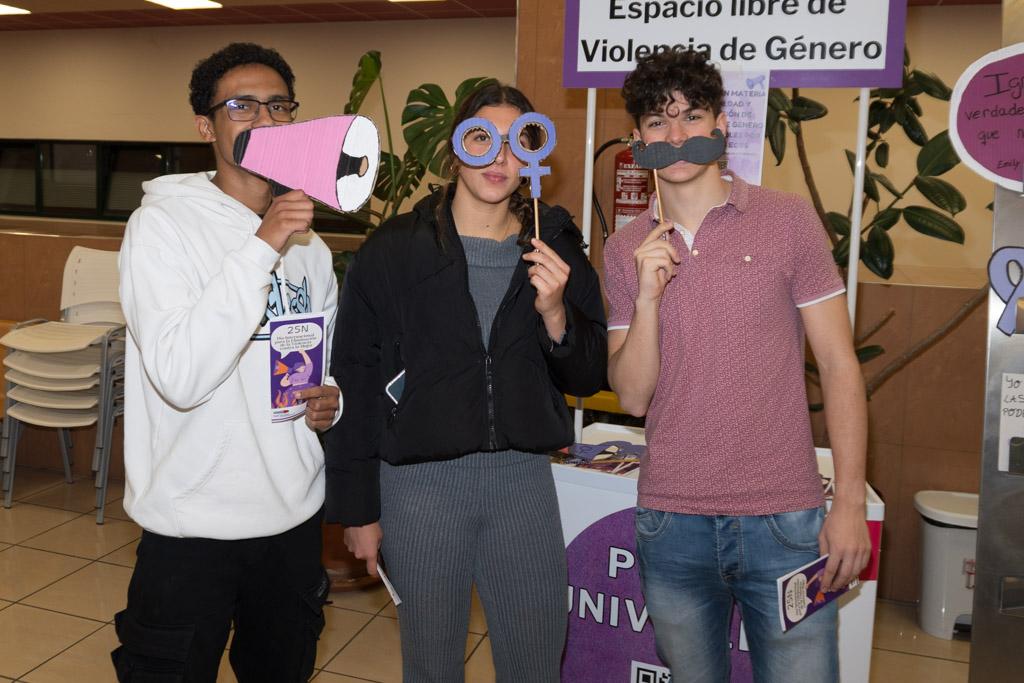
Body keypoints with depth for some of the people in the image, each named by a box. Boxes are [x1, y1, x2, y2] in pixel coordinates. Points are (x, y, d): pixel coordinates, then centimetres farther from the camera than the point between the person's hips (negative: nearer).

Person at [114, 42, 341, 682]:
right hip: (192, 526, -5)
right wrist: (261, 247, -28)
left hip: (295, 515, 6)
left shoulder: (307, 242, 7)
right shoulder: (163, 223, -12)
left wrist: (332, 399, -3)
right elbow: (179, 377, -26)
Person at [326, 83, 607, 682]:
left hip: (523, 478, 2)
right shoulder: (395, 251, -5)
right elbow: (355, 383, -2)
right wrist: (358, 508, -2)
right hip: (420, 480, -2)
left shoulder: (554, 250, 3)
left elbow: (587, 380, 5)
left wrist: (555, 314, -15)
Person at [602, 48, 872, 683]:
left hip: (783, 520, -2)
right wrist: (648, 297, -14)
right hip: (672, 524, 2)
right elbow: (633, 397, 0)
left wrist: (850, 501, -6)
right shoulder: (626, 249, 4)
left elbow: (839, 365, -1)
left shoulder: (788, 220, -2)